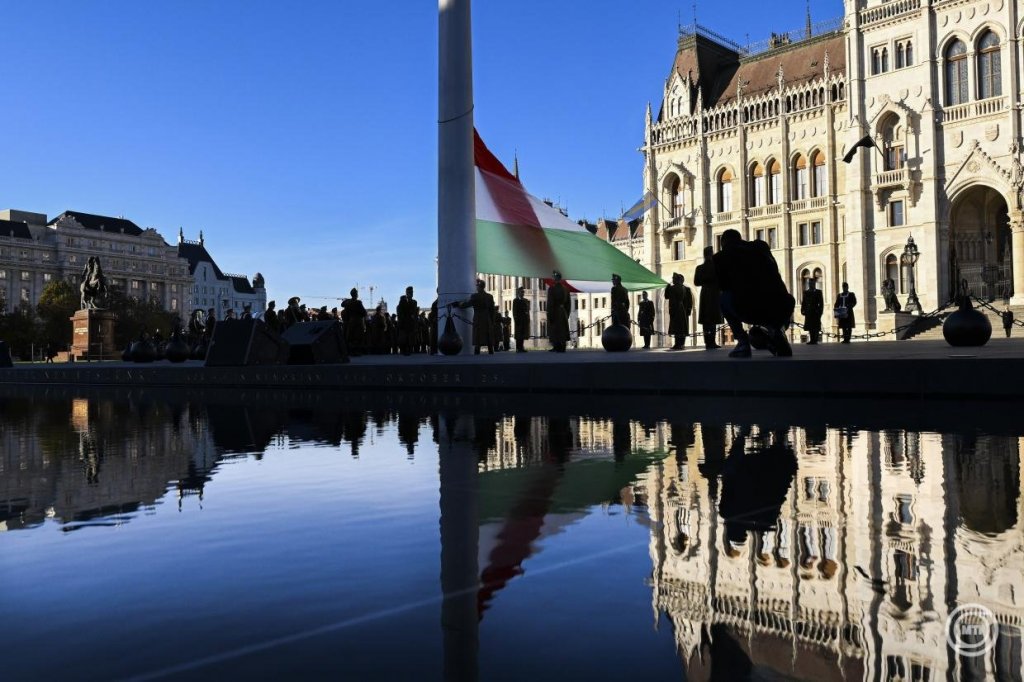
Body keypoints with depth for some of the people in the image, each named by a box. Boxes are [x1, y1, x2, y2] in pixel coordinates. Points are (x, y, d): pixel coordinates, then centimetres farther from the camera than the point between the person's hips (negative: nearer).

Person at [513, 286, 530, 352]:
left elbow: (528, 311, 15)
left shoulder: (526, 301, 17)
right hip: (519, 320, -5)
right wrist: (516, 319, -13)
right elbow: (514, 311, -5)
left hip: (525, 320, 5)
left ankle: (521, 347, 10)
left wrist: (528, 319, 6)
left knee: (523, 334, 5)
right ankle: (518, 348, -3)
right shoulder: (516, 301, 1)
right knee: (519, 334, -4)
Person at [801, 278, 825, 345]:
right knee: (810, 327, 3)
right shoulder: (806, 292, 14)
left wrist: (820, 311, -10)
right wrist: (802, 310, 0)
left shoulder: (818, 292, 4)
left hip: (816, 312, -3)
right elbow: (804, 302, 11)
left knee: (816, 327, -5)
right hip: (808, 313, 4)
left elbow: (821, 303, -1)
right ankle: (812, 340, 8)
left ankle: (815, 340, -3)